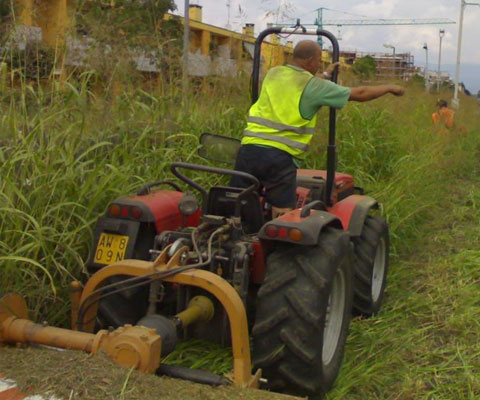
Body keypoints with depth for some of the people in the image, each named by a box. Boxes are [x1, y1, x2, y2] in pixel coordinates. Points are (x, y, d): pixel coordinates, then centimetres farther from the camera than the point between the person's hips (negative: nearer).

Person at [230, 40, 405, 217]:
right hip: (280, 156, -5)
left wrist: (325, 75, 47)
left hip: (249, 148, 5)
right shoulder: (314, 85, 1)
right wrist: (390, 88, 23)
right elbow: (360, 94, 8)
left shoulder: (273, 73, 17)